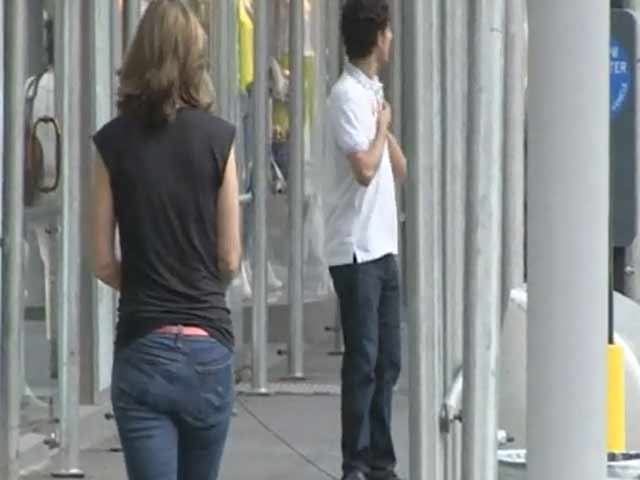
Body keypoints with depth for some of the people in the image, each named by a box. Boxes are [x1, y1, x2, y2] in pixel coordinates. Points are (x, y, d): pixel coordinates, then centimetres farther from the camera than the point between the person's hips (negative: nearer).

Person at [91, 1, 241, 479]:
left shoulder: (113, 142, -3)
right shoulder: (218, 137, -5)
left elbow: (104, 264, 1)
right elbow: (230, 259, 0)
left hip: (141, 350, 0)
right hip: (208, 348, 1)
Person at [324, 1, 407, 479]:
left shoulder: (373, 91, 16)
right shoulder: (347, 95, -12)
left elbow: (400, 170, 17)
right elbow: (365, 169, -21)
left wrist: (383, 124, 2)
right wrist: (383, 126, -6)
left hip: (383, 247, 9)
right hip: (356, 250, -9)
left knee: (387, 363, 11)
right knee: (363, 362, -5)